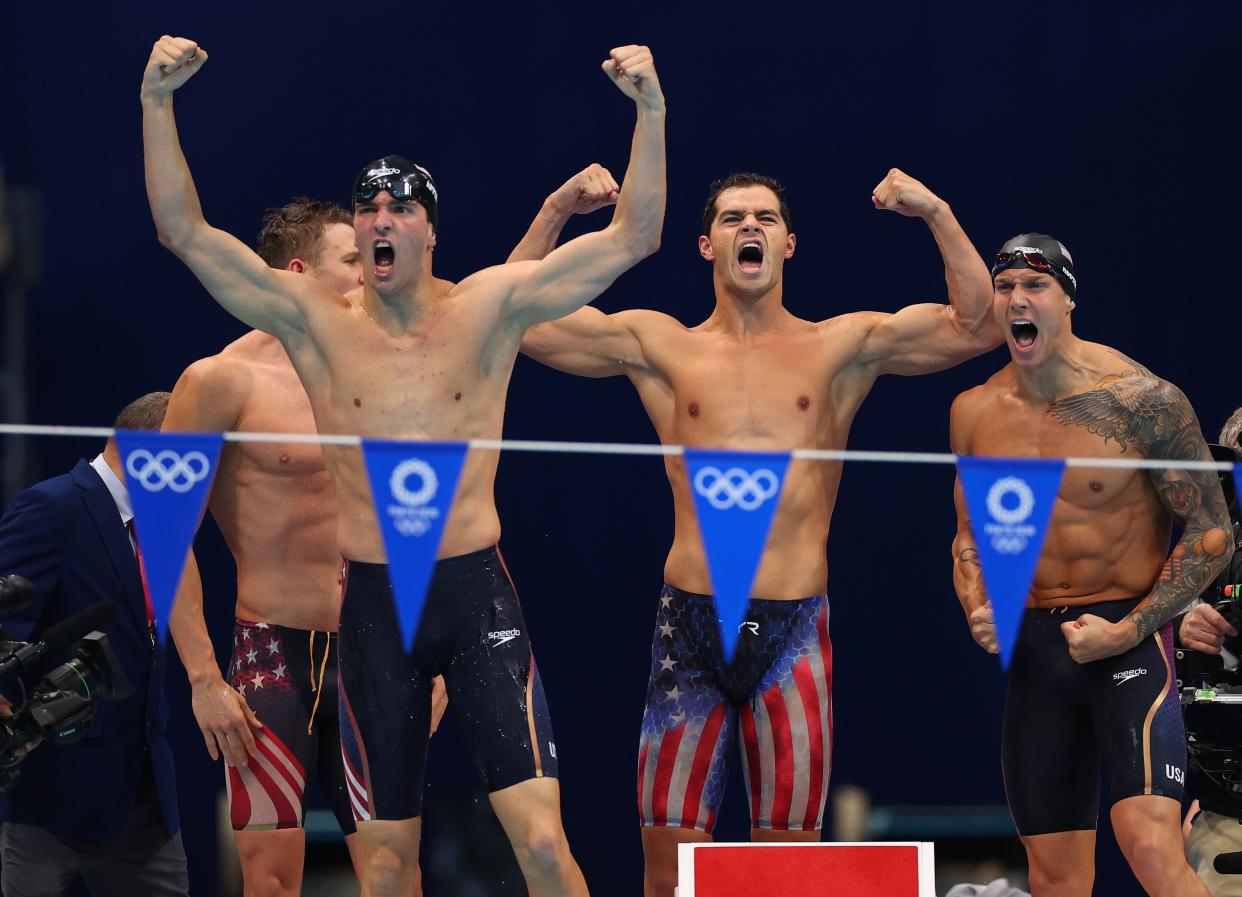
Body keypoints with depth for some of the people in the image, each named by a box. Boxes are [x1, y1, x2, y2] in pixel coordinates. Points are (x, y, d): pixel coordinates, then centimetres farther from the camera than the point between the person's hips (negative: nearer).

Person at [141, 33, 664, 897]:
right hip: (374, 605, 1)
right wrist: (158, 101, -10)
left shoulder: (488, 308, 2)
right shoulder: (319, 324, 3)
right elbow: (185, 231, -1)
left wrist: (651, 112, -12)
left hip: (478, 593, -1)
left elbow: (633, 239, -1)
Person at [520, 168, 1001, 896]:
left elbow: (977, 325, 2)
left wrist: (936, 213, -6)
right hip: (690, 622, 0)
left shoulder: (839, 349, 9)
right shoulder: (662, 347, 10)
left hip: (793, 630, 0)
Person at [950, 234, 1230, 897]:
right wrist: (976, 610, -1)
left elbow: (1211, 533, -7)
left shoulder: (1141, 400, -11)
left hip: (1129, 636, -5)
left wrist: (1129, 631, -14)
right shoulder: (975, 412, 5)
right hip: (1033, 645, 5)